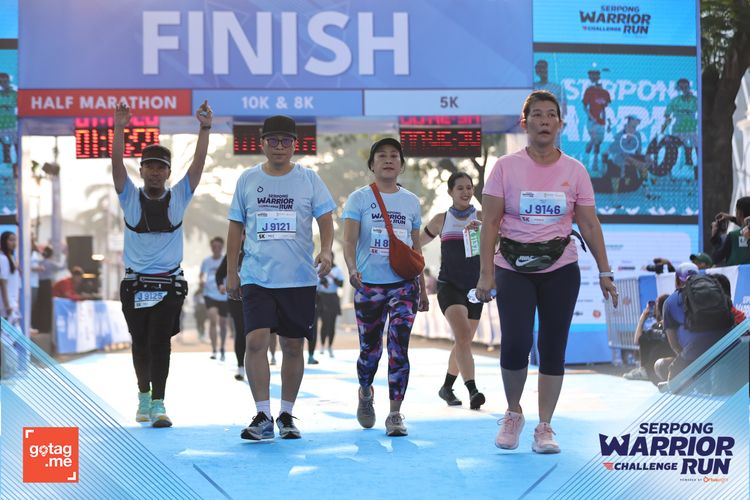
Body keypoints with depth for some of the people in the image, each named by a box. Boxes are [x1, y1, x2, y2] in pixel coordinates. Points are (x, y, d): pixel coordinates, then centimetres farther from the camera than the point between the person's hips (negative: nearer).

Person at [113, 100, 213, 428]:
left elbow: (199, 163, -5)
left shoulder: (179, 197, 4)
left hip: (170, 284, -1)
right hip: (135, 283, 1)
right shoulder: (130, 198, 3)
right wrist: (119, 129, -23)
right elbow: (117, 164, -10)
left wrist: (205, 128, -16)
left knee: (160, 343, -11)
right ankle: (144, 394, 31)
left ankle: (158, 404, -12)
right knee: (140, 344, 10)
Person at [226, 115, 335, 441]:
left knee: (293, 346, 6)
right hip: (257, 277, 0)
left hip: (300, 278, 0)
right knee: (256, 340, -14)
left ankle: (286, 415, 19)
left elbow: (325, 219, -1)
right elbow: (236, 227, 11)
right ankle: (263, 417, -10)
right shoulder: (247, 179, 7)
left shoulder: (309, 179, 4)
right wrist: (231, 272, 8)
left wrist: (326, 251, -20)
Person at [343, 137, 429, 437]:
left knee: (399, 348, -10)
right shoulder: (359, 198, 1)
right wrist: (352, 268, -28)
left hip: (403, 284, 1)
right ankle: (365, 393, 38)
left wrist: (422, 289, 15)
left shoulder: (411, 202, 11)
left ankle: (395, 414, -6)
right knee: (370, 350, 8)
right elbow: (349, 239, -9)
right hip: (368, 284, -1)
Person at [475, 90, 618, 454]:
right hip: (513, 270, -2)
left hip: (560, 270, 2)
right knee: (515, 342, -14)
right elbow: (490, 223, -4)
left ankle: (544, 428, 13)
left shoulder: (574, 171, 4)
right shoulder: (506, 167, -1)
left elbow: (589, 225, 7)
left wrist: (604, 271, 3)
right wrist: (485, 272, -10)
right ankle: (513, 414, 11)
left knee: (552, 348, 2)